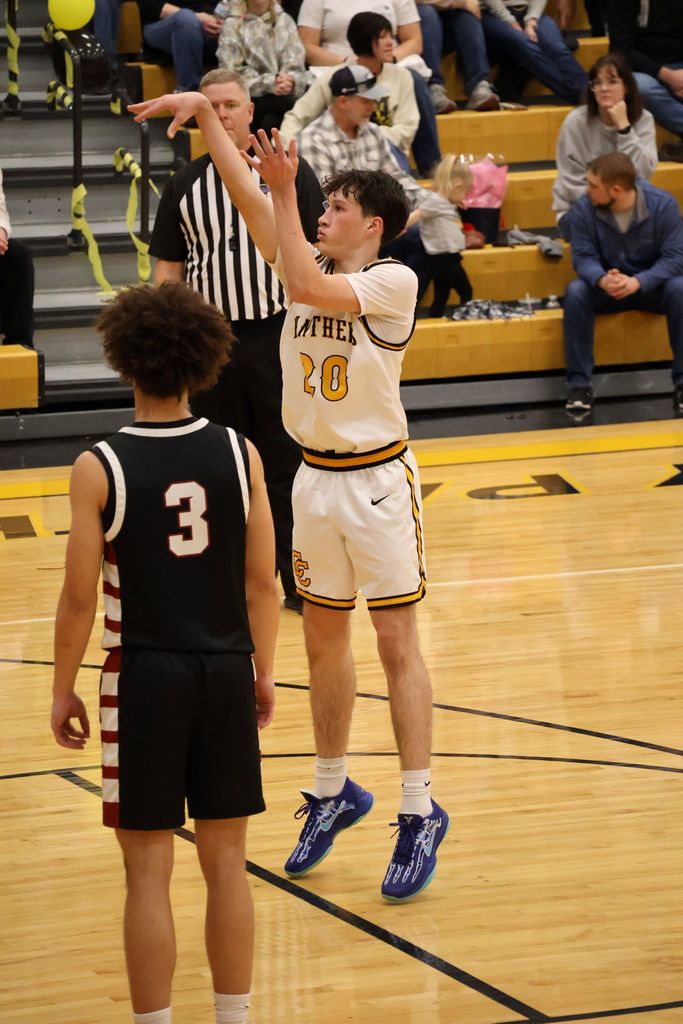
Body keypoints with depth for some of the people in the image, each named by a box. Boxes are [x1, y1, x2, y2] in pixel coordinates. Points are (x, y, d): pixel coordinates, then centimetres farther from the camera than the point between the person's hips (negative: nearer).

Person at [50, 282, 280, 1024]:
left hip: (145, 677, -3)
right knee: (225, 862, 12)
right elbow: (261, 582, 0)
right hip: (226, 671, 3)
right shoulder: (239, 454, -4)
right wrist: (263, 671, 14)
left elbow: (80, 598, -9)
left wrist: (63, 689, 4)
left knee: (148, 872, 5)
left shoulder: (100, 468, -12)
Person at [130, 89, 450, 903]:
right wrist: (204, 112, -7)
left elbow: (305, 286, -27)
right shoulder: (313, 264, 5)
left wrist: (285, 192, -24)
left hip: (377, 477, -7)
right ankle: (333, 790, 27)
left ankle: (419, 812, -2)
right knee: (323, 639, 13)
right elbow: (245, 196, 0)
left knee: (397, 641, -5)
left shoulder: (394, 281, -13)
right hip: (316, 476, 7)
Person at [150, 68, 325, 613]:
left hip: (278, 336, -2)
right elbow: (168, 270, 10)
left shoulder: (289, 171, 1)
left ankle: (299, 581, 10)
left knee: (288, 463, 2)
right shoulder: (184, 185, 8)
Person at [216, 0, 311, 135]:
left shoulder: (285, 21, 15)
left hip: (285, 93, 2)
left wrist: (290, 81, -20)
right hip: (251, 98, -2)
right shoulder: (232, 25, 7)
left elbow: (296, 64, 4)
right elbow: (233, 73, -3)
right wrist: (270, 83, -17)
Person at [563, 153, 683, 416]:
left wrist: (637, 282, -36)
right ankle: (579, 383, -23)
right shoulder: (584, 209, -14)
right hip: (606, 286, 1)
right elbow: (583, 256, -13)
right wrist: (602, 280, -38)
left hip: (651, 284, -1)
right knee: (575, 292, -31)